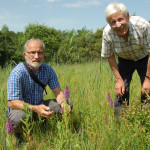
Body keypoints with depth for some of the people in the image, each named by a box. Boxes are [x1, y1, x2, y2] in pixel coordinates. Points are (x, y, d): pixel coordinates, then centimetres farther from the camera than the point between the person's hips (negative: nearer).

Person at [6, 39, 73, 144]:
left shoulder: (48, 70, -7)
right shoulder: (17, 73, -24)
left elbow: (58, 91, -5)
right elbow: (12, 103, -30)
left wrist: (63, 103, -30)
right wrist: (35, 109, -46)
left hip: (40, 105, 5)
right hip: (20, 107, -5)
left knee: (68, 105, -9)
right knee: (19, 119, -39)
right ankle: (17, 137, -3)